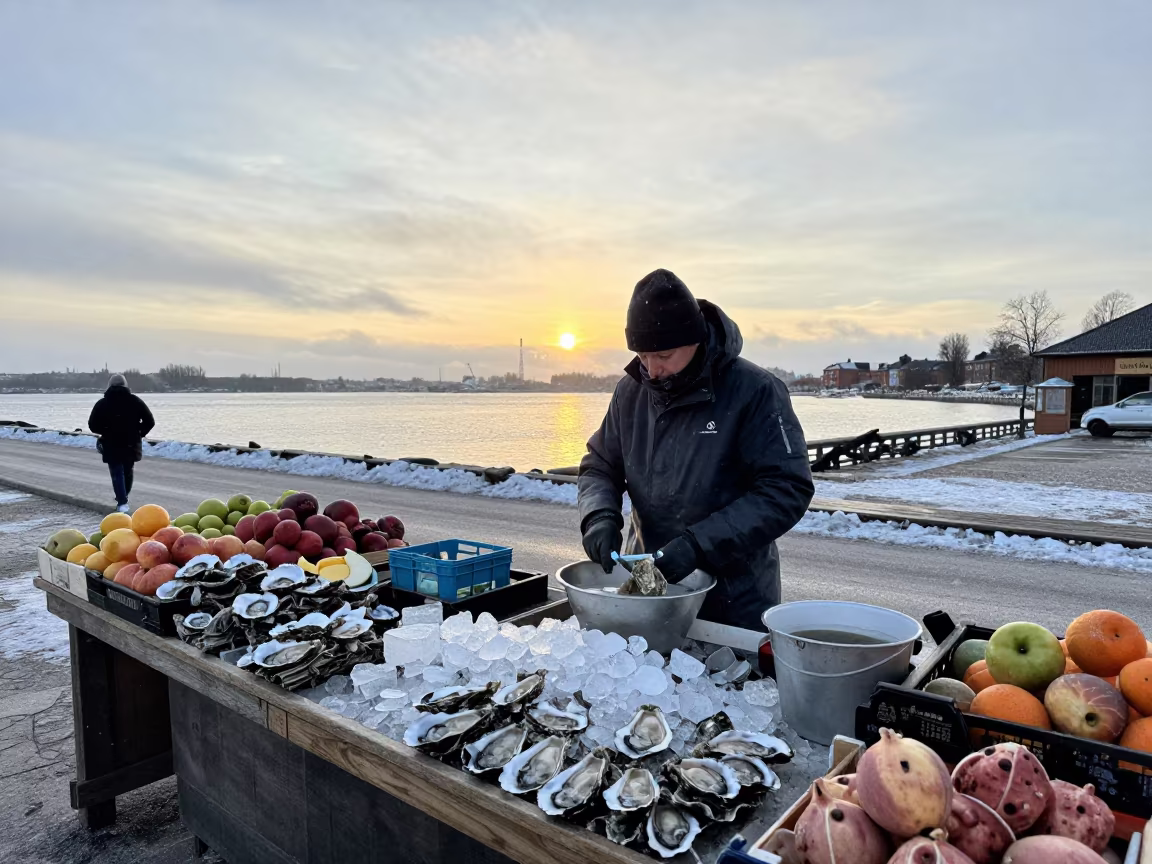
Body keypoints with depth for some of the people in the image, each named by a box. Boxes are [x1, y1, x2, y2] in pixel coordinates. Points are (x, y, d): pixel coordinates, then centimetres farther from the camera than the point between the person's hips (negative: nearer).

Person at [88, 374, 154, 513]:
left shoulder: (102, 404, -2)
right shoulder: (135, 401, 0)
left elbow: (93, 425, -2)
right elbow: (149, 421, -4)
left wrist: (106, 432, 15)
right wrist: (140, 434, 8)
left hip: (111, 445, -2)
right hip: (131, 444, 2)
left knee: (117, 473, 3)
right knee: (127, 471, 20)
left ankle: (122, 503, -8)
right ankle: (124, 497, 36)